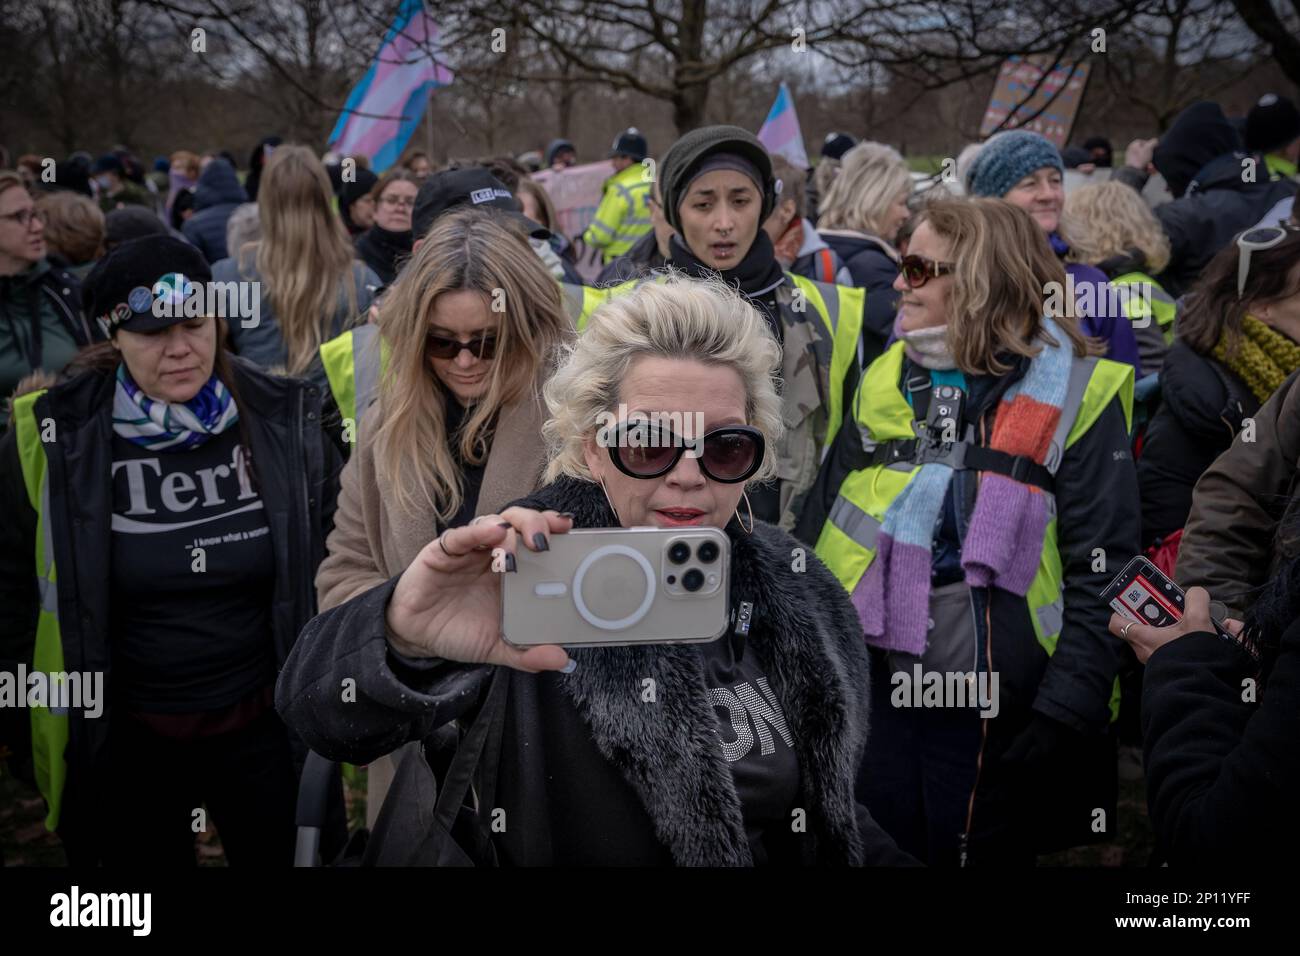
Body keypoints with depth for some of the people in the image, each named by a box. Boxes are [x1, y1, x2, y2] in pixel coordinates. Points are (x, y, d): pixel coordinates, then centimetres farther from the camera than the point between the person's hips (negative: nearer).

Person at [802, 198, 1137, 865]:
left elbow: (1100, 571, -9)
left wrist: (1064, 715, -15)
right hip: (868, 695, 4)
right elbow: (820, 529, 12)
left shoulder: (1074, 396, -6)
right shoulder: (884, 380, 8)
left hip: (994, 714, -4)